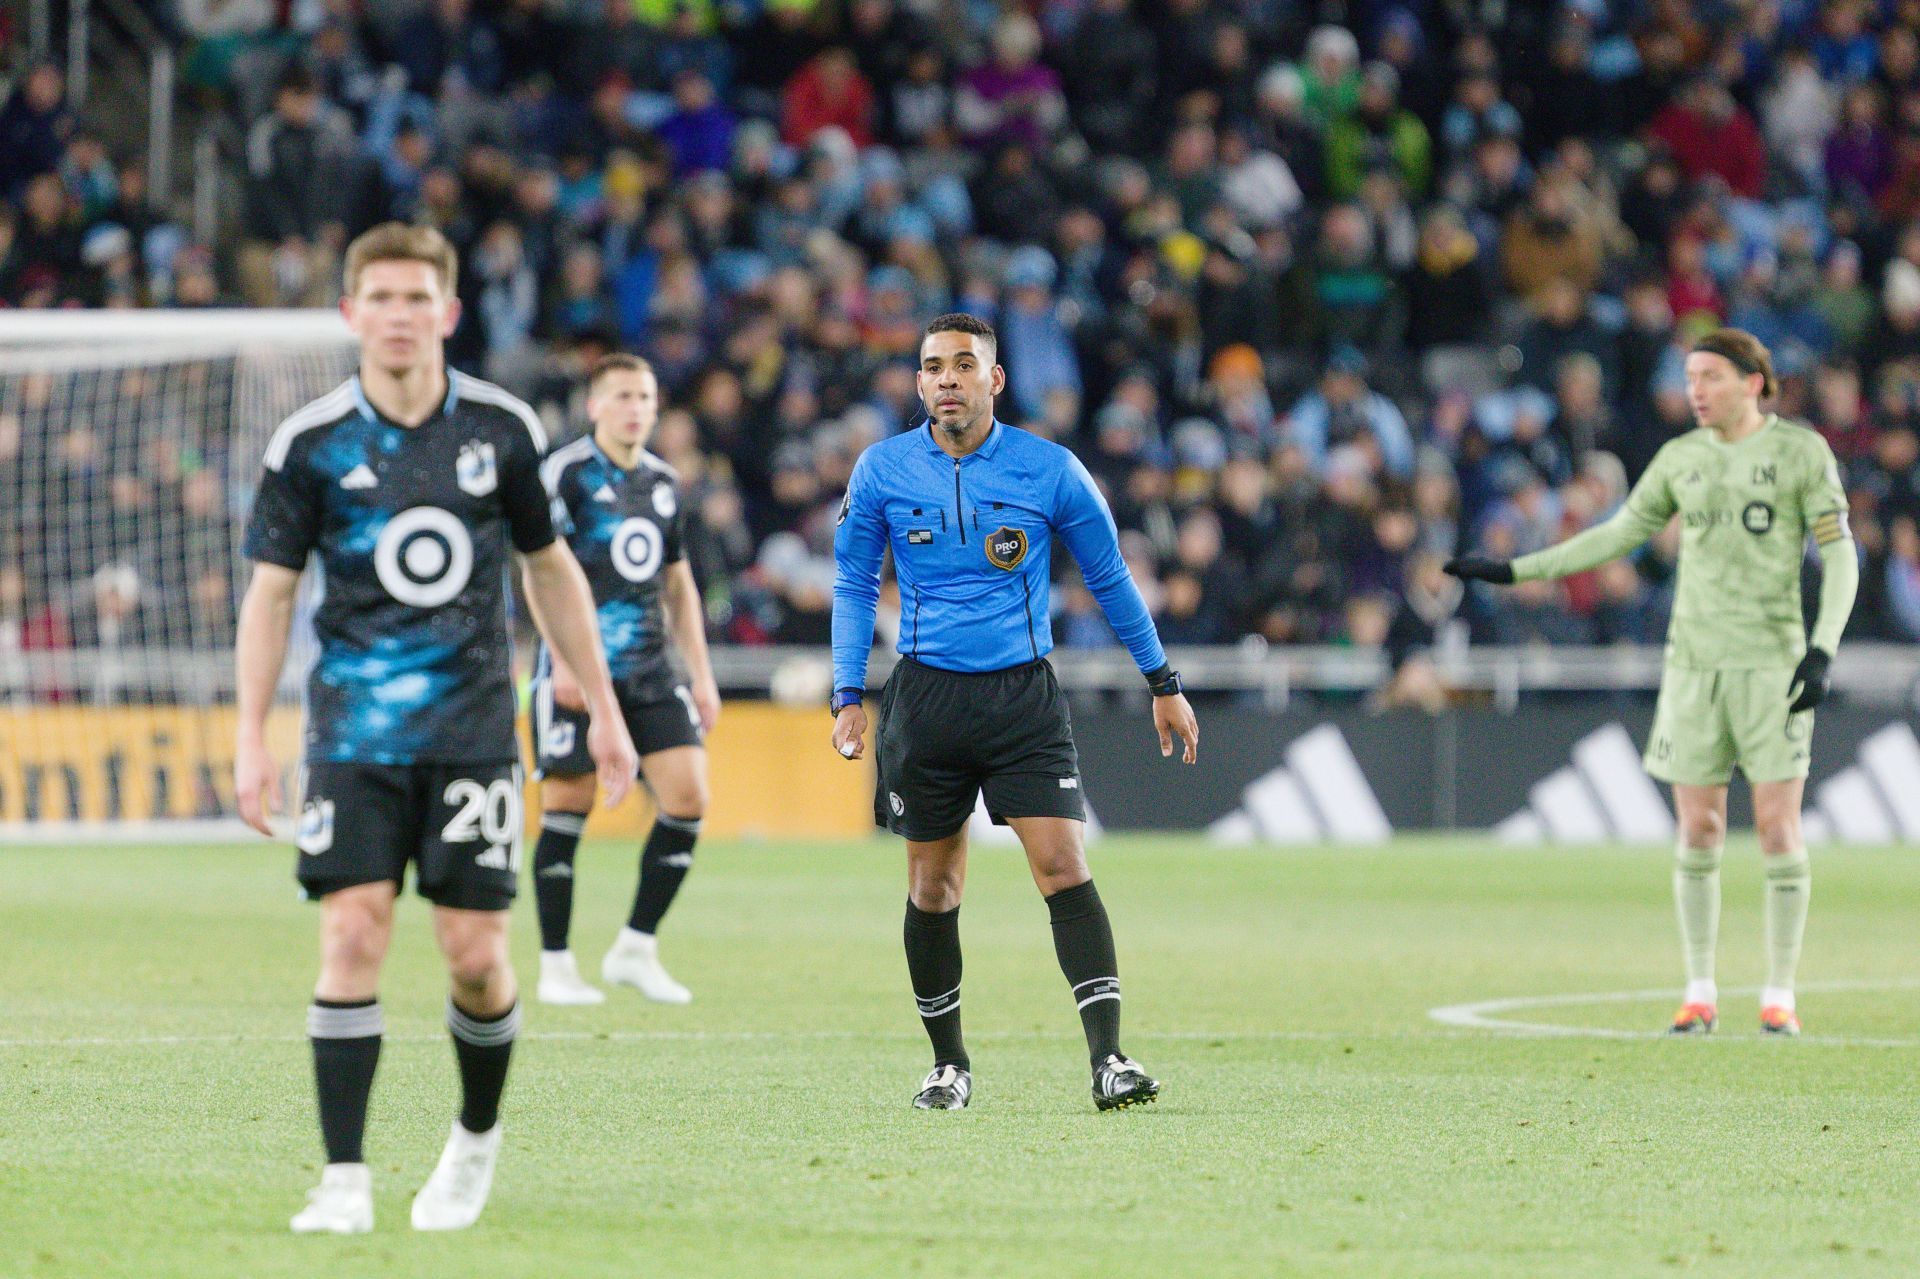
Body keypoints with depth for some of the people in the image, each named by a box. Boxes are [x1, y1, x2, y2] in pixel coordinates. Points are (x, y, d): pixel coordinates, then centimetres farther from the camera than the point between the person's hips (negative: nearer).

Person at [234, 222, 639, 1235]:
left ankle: (477, 1138, 23)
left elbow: (549, 569, 14)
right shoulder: (311, 443, -1)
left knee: (474, 953, -3)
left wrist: (603, 711, 14)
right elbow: (270, 589, 3)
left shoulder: (503, 429, 3)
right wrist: (251, 739, -4)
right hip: (354, 725, -1)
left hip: (472, 725, 1)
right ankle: (344, 1179, -9)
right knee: (352, 934, -12)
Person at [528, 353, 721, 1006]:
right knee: (567, 808, -3)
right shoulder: (566, 472, -3)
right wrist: (564, 662, -18)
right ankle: (556, 968, 7)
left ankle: (636, 950, 5)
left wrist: (702, 676, 17)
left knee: (688, 797, -6)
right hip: (580, 670, -6)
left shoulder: (663, 482, 16)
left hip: (649, 670, 6)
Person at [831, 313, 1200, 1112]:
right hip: (926, 695, 2)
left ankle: (1109, 1061, -18)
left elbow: (1109, 578, 10)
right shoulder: (883, 471, 1)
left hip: (1022, 693, -1)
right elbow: (853, 584, 12)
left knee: (1064, 868, -14)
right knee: (933, 888, 6)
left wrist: (1163, 684, 13)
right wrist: (849, 698, 4)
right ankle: (948, 1063, 21)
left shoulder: (1049, 470, -2)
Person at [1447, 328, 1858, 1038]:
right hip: (1695, 661, 3)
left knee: (1779, 827, -7)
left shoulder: (1803, 451, -4)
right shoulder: (1681, 458, 7)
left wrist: (1822, 651, -18)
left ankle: (1780, 996, 2)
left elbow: (1840, 557, -5)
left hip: (1773, 662, -3)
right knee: (1698, 831, 0)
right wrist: (1514, 570, 13)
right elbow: (1617, 534, 17)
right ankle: (1699, 994, 10)